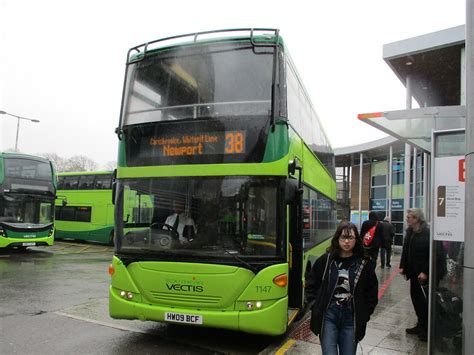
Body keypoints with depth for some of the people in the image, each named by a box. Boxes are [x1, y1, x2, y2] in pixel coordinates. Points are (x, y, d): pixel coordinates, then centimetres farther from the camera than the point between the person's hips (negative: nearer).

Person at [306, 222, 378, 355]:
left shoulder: (363, 264, 0)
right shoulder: (325, 260, -1)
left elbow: (372, 291, 9)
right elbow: (311, 285, 7)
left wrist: (364, 314, 2)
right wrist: (316, 307, 0)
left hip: (351, 318, 1)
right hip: (328, 315, -1)